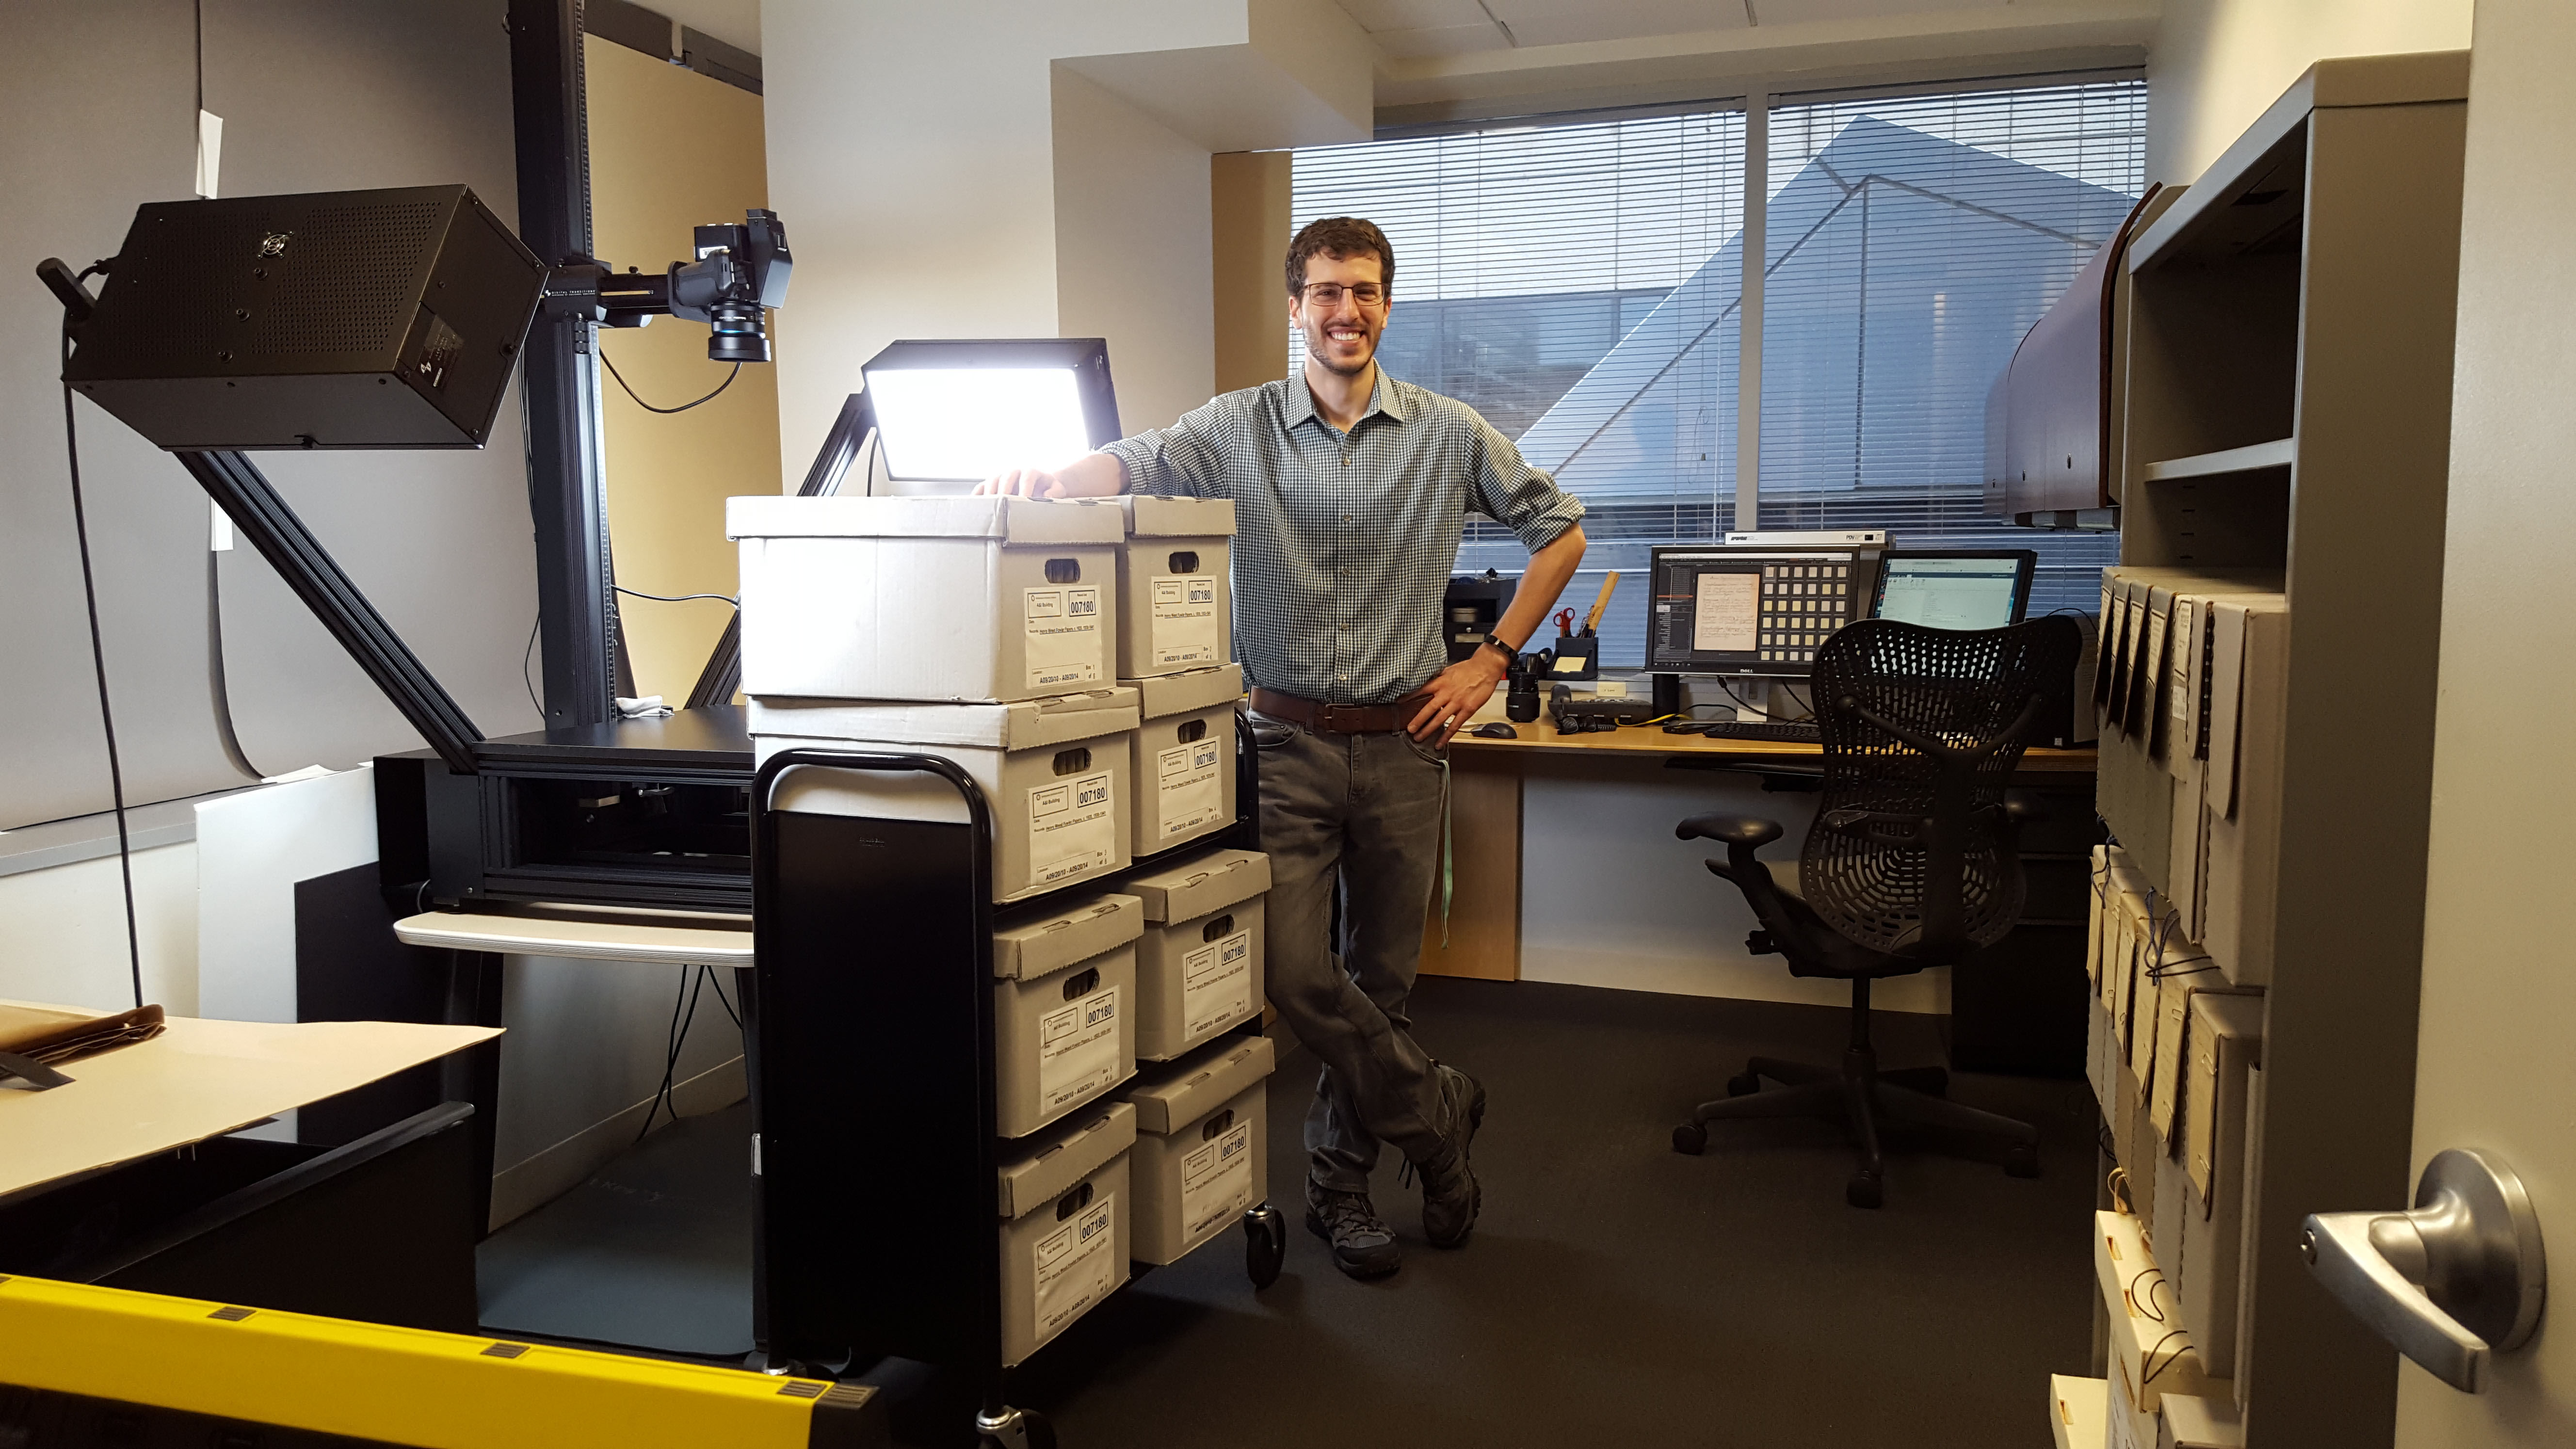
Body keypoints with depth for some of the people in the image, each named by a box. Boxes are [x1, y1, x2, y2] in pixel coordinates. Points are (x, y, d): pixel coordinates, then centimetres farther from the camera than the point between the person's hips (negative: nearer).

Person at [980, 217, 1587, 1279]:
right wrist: (1056, 480, -40)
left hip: (1403, 744, 1)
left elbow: (1558, 531, 12)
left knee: (1379, 979, 9)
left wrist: (1493, 659, 4)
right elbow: (1136, 464, -17)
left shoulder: (1450, 434, 2)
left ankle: (1340, 1183, 28)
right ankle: (1437, 1112, 18)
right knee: (1294, 972, -7)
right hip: (1288, 743, -1)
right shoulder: (1239, 427, 0)